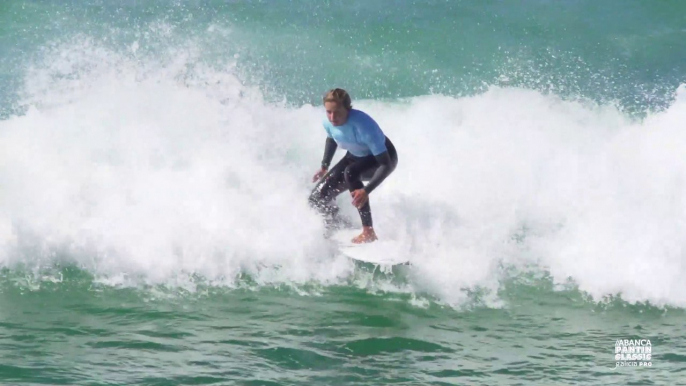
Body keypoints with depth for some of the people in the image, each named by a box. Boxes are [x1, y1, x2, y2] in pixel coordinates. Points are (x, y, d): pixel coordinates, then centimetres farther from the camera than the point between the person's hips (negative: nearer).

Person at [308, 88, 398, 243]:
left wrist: (366, 190, -47)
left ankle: (368, 232, -32)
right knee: (318, 198, -5)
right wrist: (324, 167, 2)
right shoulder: (329, 123, -20)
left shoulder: (363, 126, -39)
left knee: (350, 173, -39)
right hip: (356, 157, 7)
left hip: (383, 158, -7)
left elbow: (386, 164, -38)